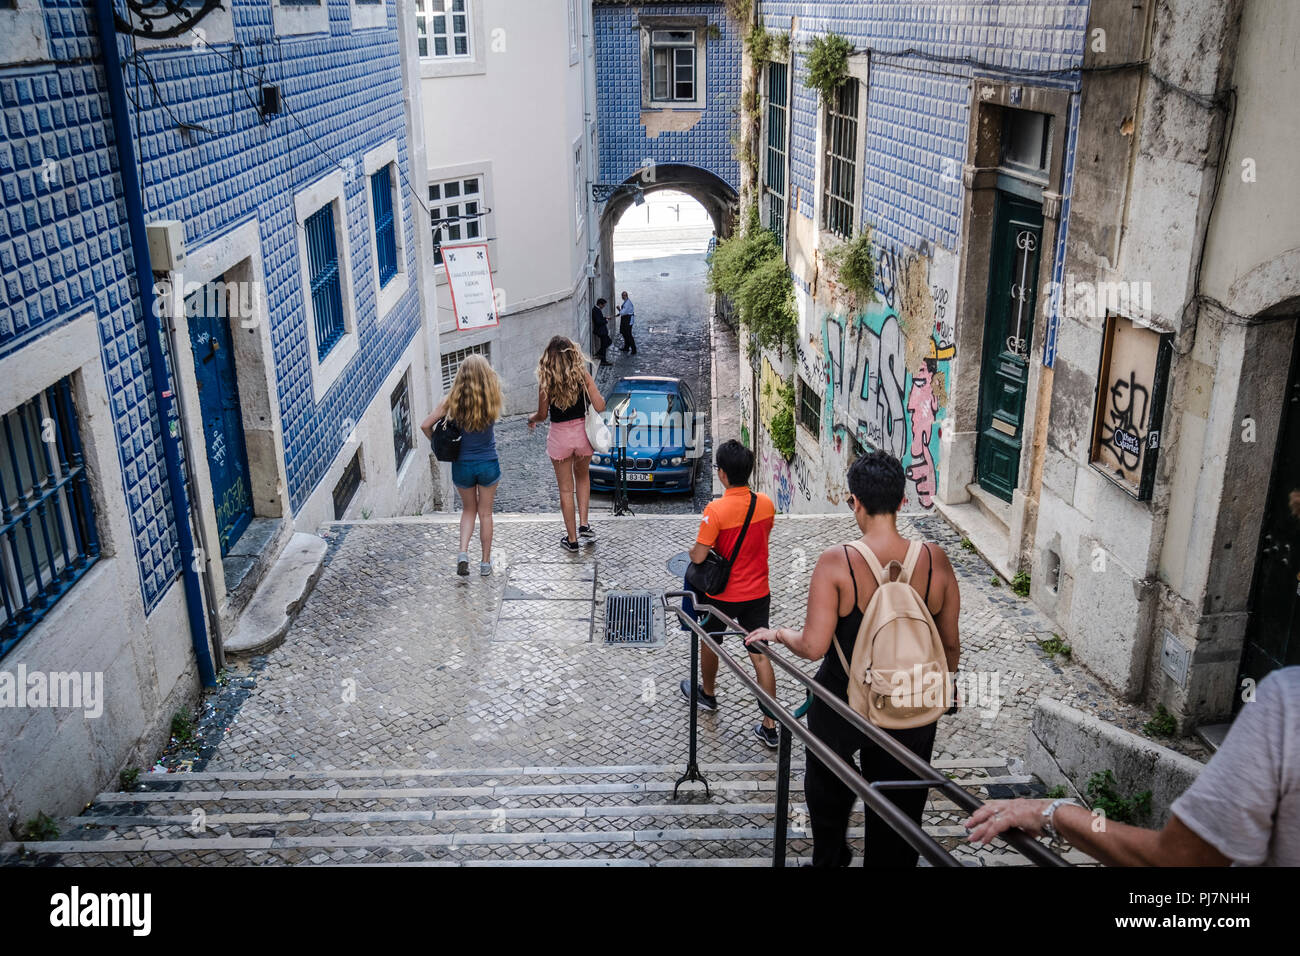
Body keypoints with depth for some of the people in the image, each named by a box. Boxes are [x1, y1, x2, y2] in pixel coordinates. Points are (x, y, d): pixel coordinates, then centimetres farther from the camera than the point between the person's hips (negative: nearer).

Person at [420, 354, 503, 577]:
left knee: (468, 510, 22)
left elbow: (425, 425, -9)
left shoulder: (452, 401, -13)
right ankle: (485, 562, 22)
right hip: (488, 464, -1)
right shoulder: (492, 400, -14)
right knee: (485, 513, 16)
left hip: (462, 465, 1)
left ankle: (463, 552, 3)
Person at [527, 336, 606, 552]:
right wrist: (599, 396, 11)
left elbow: (543, 414, -6)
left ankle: (572, 539, 19)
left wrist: (532, 419, 17)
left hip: (559, 437, -2)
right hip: (583, 432, 2)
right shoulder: (583, 375, -9)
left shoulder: (546, 380, -11)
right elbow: (600, 407, -12)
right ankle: (584, 524, 18)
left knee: (566, 489, 11)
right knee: (582, 476, 28)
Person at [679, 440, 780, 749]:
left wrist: (692, 550, 1)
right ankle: (770, 726, 11)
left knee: (709, 642, 24)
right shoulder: (766, 504, -7)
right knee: (760, 656, 8)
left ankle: (708, 693, 47)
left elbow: (698, 557, -21)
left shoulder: (716, 509, -24)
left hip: (723, 594, -4)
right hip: (758, 592, 4)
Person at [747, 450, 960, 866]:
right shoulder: (934, 559, -13)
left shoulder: (836, 562, -22)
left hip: (842, 704, -2)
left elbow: (813, 646, -23)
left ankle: (830, 856, 47)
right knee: (898, 814, 20)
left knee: (828, 785, 29)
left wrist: (777, 633, -2)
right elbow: (950, 646, -2)